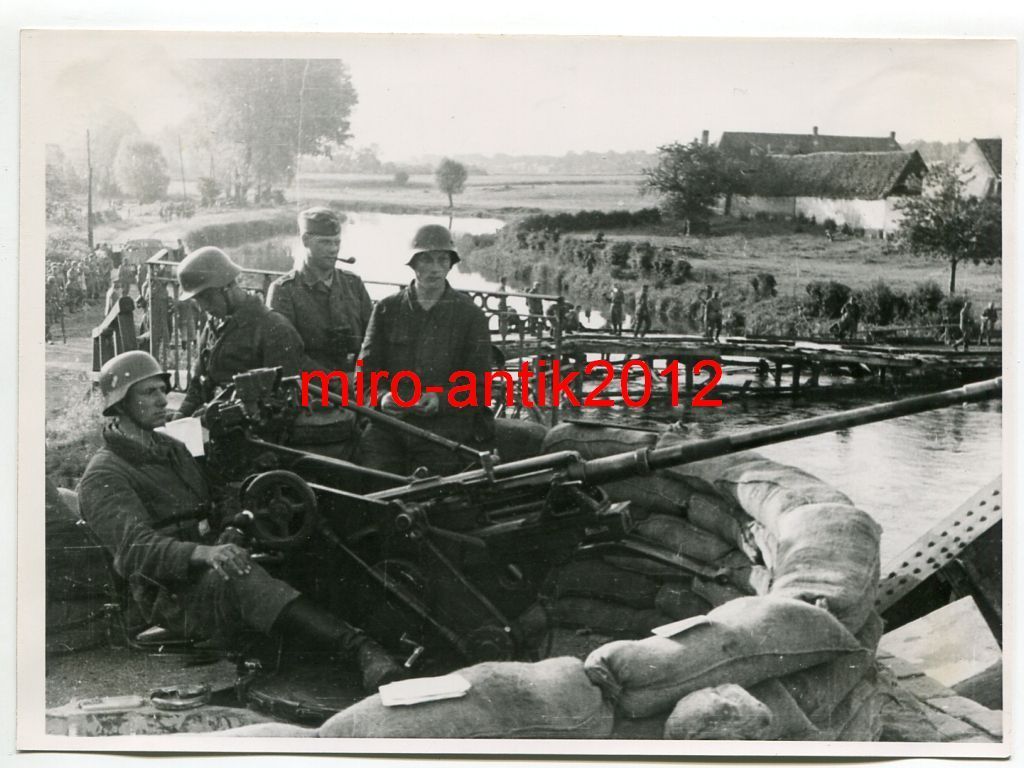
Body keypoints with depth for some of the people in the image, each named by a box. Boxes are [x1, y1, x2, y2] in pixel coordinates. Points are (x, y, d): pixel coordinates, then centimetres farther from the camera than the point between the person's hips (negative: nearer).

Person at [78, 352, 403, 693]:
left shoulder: (172, 449, 24)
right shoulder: (103, 478, -4)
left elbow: (213, 504, 29)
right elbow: (136, 547, -21)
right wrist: (205, 553, -39)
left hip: (212, 569, 9)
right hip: (172, 595, -8)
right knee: (239, 576, -39)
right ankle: (361, 650, -55)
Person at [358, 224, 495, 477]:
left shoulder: (471, 314, 8)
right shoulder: (386, 309, 14)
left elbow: (478, 386, 5)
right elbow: (367, 369, 13)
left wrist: (441, 400, -13)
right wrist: (382, 396, -9)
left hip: (445, 426, -1)